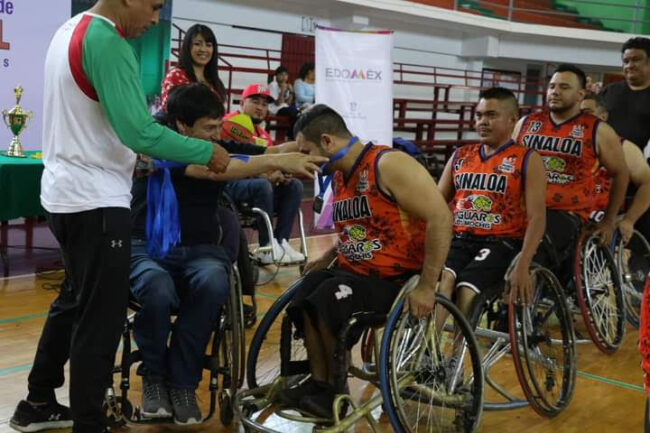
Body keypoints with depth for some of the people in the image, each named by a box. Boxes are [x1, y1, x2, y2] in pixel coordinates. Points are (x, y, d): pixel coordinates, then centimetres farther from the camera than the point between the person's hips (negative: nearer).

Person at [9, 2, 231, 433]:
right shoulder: (107, 42, -20)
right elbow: (140, 131, -25)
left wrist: (124, 156, 11)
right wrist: (207, 152, -15)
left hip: (66, 194, 10)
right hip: (96, 202, -10)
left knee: (73, 302, 21)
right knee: (100, 318, -1)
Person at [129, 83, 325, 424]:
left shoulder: (219, 148, 8)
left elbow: (268, 153, 8)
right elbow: (210, 170, -26)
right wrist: (279, 162, -32)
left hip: (201, 250, 3)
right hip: (150, 248, -3)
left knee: (214, 284, -34)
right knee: (159, 291, -38)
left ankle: (183, 382, -16)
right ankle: (154, 374, -7)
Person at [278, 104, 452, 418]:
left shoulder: (389, 165, -17)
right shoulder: (339, 176, 11)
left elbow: (441, 219, -22)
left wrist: (427, 287, -23)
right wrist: (327, 258, 9)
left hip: (395, 279, -8)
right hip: (352, 271, 8)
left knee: (328, 299, -27)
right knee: (305, 296, -18)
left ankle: (334, 390, -9)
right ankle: (318, 383, -8)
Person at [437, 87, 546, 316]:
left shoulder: (528, 160, 4)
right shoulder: (460, 156, 18)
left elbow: (537, 217, -6)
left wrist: (522, 267, -19)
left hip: (500, 243, -3)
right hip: (458, 240, 3)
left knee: (466, 292, -29)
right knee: (440, 278, -30)